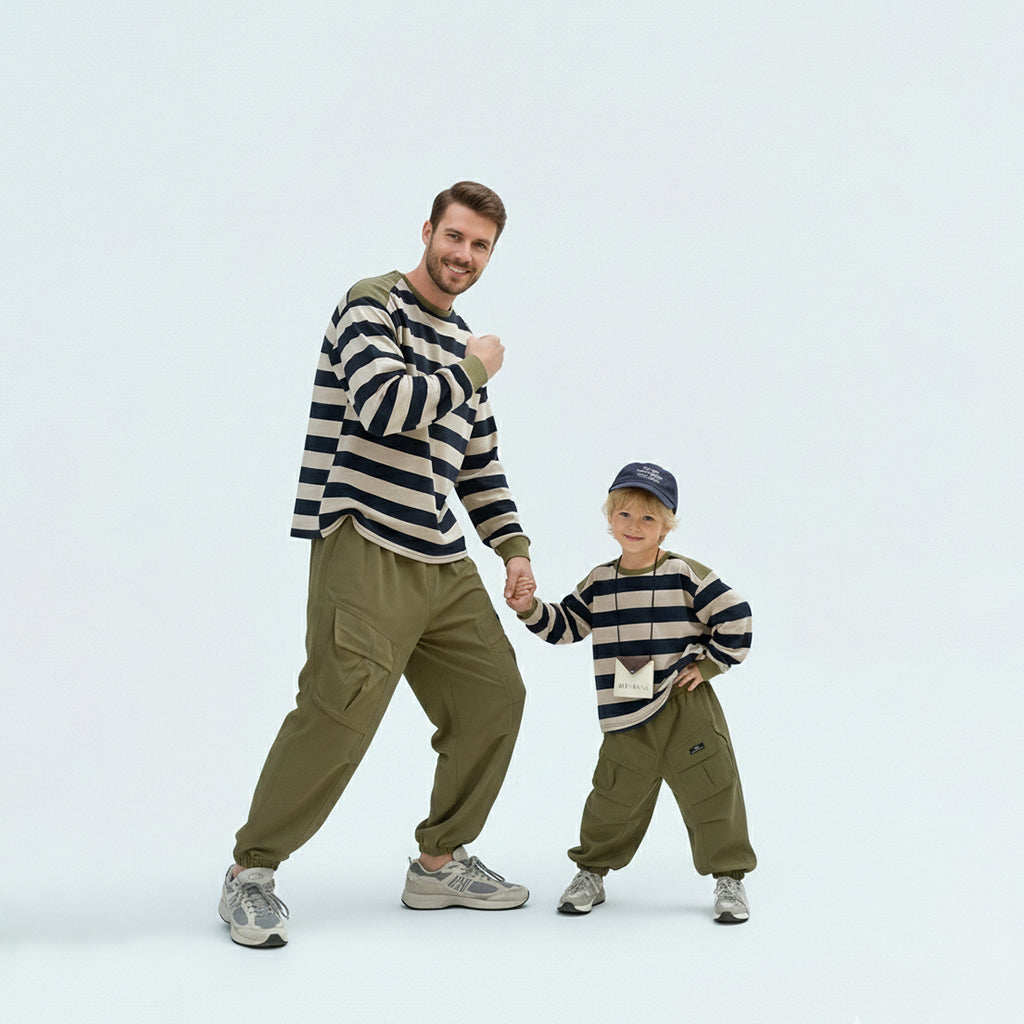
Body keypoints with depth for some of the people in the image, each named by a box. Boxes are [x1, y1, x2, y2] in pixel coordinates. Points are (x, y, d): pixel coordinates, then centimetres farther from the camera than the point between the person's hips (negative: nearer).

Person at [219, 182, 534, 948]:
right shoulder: (374, 306, -4)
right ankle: (252, 871, 0)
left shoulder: (459, 339, 21)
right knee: (340, 710, -15)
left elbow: (480, 462, 25)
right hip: (365, 548, -9)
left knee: (494, 696, 8)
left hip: (444, 561, 9)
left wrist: (514, 546, 15)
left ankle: (440, 863, 22)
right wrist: (472, 371, -8)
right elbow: (384, 403, -22)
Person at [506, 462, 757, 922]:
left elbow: (734, 618, -4)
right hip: (627, 716, 3)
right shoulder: (598, 583, 6)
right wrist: (530, 609, -3)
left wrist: (707, 664, -5)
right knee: (614, 797, 7)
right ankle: (592, 871, 25)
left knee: (711, 791, -1)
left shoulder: (685, 575, -6)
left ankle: (729, 877, 13)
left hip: (686, 710, -2)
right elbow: (564, 626, 12)